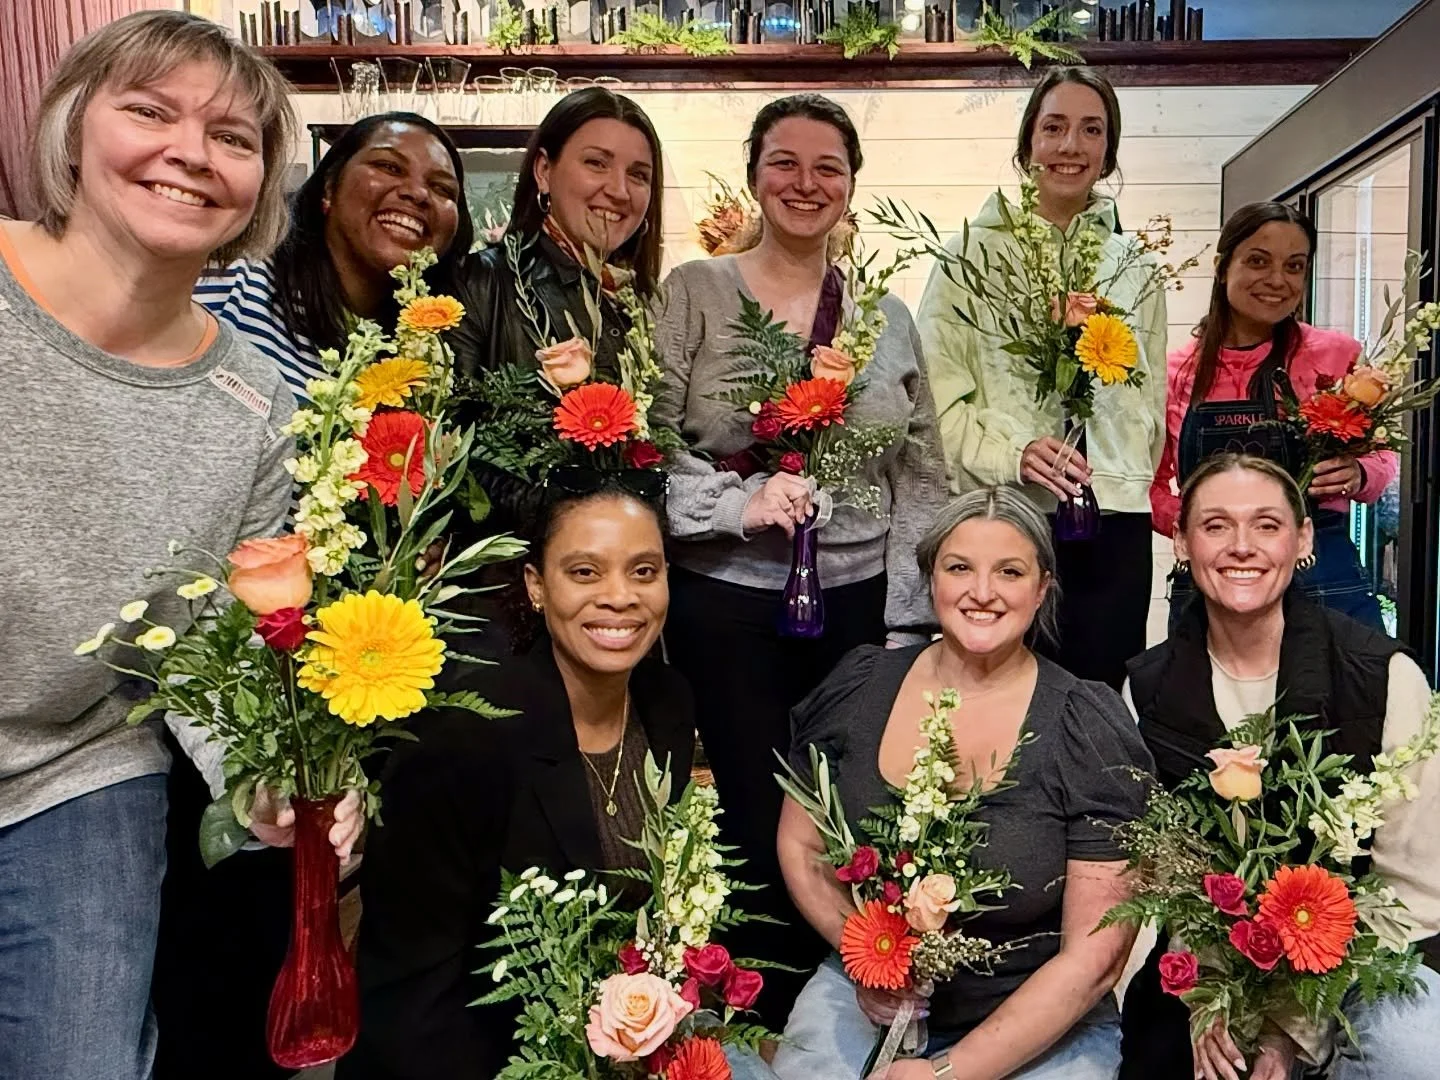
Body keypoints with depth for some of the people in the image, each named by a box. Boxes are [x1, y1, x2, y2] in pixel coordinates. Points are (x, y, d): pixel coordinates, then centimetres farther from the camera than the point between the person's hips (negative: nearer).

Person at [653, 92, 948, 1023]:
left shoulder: (889, 317, 9)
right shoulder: (694, 294, 0)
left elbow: (923, 482, 8)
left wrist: (909, 625, 3)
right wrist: (739, 501, -18)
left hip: (860, 603, 3)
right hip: (726, 605, -2)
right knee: (758, 822, 4)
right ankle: (762, 1023, 28)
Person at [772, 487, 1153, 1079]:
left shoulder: (1090, 731, -12)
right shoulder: (858, 686, -4)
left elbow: (1094, 954, -11)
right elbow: (800, 846, 6)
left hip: (1044, 1027, -1)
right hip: (865, 994, 1)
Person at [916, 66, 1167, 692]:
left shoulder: (1134, 267, 15)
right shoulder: (973, 254, 4)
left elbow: (1149, 402, 21)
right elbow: (934, 392, -4)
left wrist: (1127, 485, 12)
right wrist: (1013, 454, -17)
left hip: (1113, 523, 3)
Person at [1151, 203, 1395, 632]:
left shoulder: (1338, 355, 0)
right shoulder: (1177, 371, 2)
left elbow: (1382, 453, 10)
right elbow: (1151, 481, 9)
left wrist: (1357, 475, -12)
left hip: (1325, 583, 0)